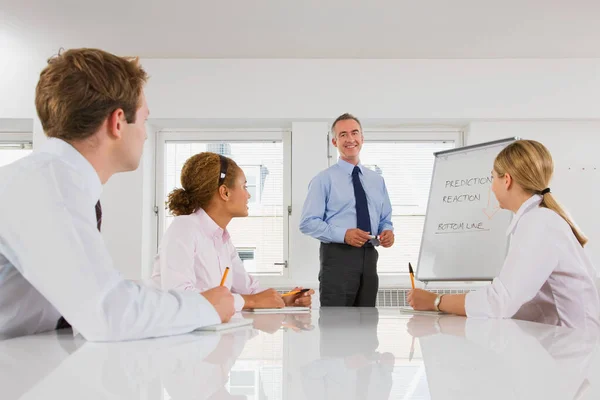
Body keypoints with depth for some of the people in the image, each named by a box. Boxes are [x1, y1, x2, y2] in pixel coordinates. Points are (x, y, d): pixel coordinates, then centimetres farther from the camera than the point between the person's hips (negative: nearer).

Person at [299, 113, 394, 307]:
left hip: (369, 257, 5)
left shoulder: (377, 180, 16)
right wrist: (343, 234, -21)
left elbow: (385, 220, 19)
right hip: (338, 256, -5)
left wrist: (387, 231, -5)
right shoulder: (323, 179, -1)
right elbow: (307, 223, -8)